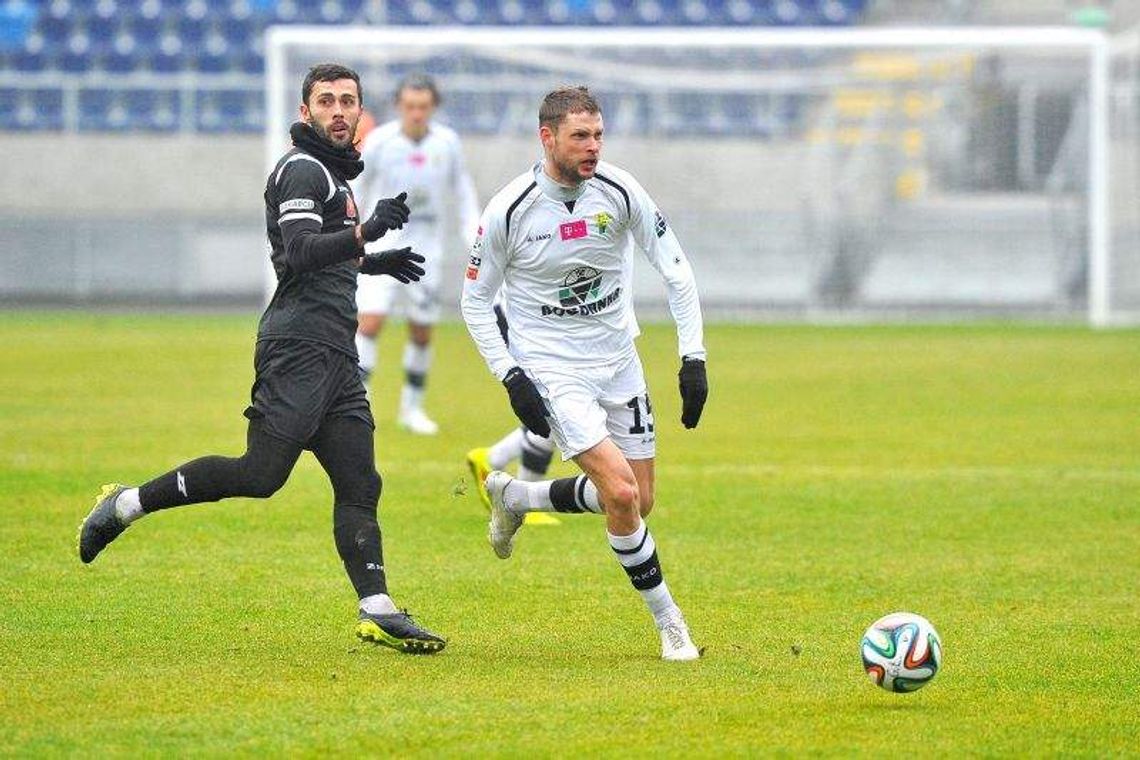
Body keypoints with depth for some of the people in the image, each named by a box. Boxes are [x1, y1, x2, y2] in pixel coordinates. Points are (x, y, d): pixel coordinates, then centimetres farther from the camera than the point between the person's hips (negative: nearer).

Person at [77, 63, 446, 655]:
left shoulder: (331, 173, 25)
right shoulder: (302, 170, -6)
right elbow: (298, 254, -21)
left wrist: (371, 263, 34)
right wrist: (364, 232, -33)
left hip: (335, 360, 10)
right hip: (298, 349, -10)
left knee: (359, 485, 0)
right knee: (259, 475, -16)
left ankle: (377, 611, -6)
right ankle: (125, 506, -5)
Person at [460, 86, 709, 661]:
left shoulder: (619, 191, -9)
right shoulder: (508, 210, -15)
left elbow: (674, 267, -1)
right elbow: (475, 301, -4)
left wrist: (693, 357, -9)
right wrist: (511, 378, -15)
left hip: (618, 361, 5)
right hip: (550, 370, -5)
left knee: (637, 503, 8)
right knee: (621, 490, -20)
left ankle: (514, 497, 31)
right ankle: (667, 620, -3)